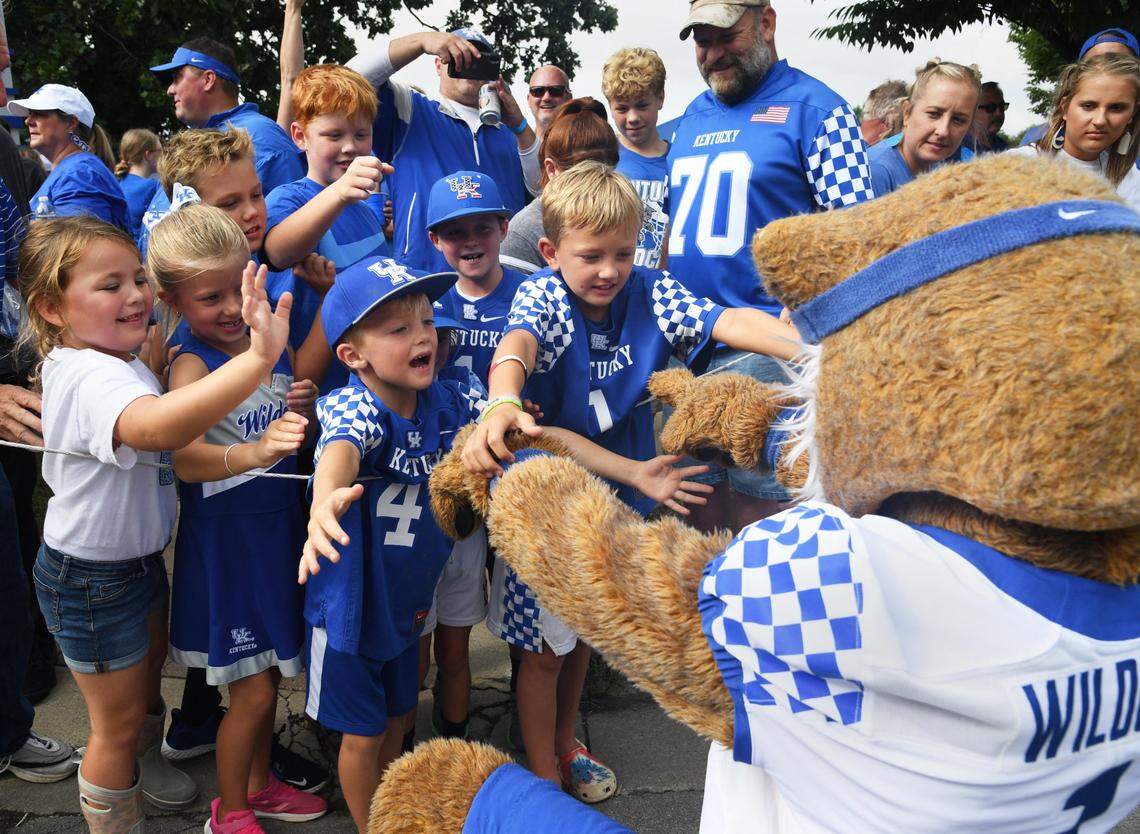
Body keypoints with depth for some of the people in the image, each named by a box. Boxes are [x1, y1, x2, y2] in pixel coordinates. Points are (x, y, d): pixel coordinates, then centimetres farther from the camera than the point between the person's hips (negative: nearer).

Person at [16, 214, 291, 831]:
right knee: (118, 722, 11)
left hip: (138, 557, 10)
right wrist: (259, 357, -69)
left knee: (146, 684, 32)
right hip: (92, 582, -10)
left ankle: (143, 765, 58)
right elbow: (156, 427, -57)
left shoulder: (118, 358, -1)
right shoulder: (91, 379, -34)